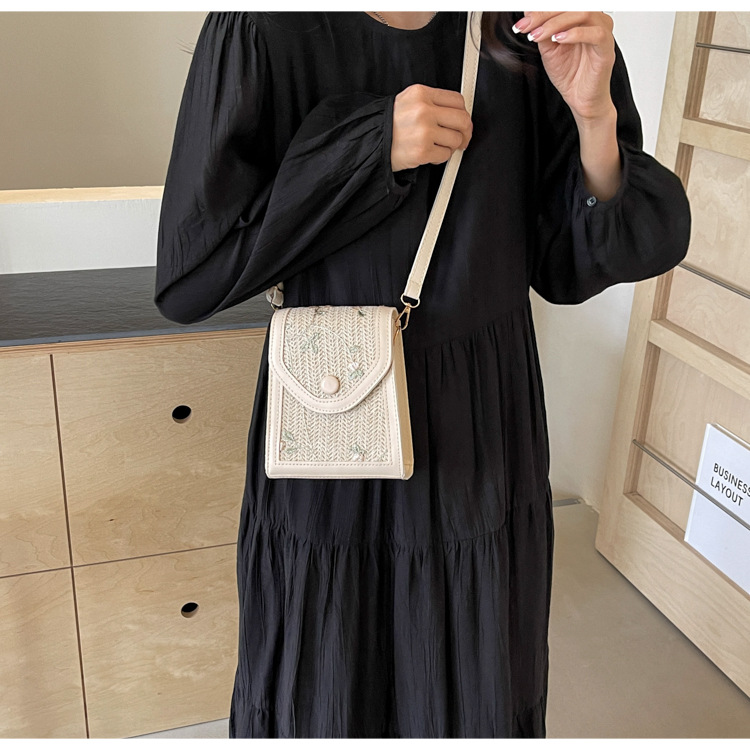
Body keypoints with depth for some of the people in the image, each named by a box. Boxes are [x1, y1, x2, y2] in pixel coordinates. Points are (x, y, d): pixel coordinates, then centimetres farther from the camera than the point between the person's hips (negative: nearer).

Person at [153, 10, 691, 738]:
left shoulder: (538, 34, -5)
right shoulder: (262, 33, -14)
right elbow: (186, 279, -15)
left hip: (480, 447, 3)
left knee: (474, 704, 22)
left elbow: (568, 265, -3)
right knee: (320, 704, 19)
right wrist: (366, 148, -21)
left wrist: (596, 117, -20)